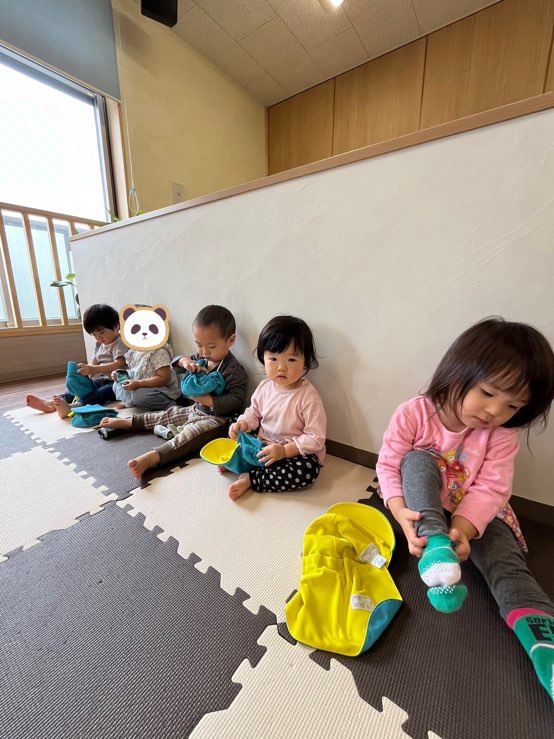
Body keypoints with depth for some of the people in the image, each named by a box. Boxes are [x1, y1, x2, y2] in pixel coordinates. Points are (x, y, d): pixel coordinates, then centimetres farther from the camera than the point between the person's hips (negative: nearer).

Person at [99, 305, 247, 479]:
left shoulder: (234, 370, -22)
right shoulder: (201, 359, 3)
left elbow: (237, 399, -28)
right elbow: (175, 361, 10)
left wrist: (208, 400, -35)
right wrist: (185, 361, -15)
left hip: (217, 418, -8)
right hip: (196, 410, 9)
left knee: (193, 432, -33)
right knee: (167, 415, 14)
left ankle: (151, 457, -46)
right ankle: (125, 422, 27)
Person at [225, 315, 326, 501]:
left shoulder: (308, 396, -22)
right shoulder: (265, 386, -4)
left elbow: (315, 438, -21)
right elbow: (254, 411, 12)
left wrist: (284, 450, -28)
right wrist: (243, 423, -8)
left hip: (297, 453, -4)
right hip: (263, 446, 5)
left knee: (308, 470, -34)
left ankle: (250, 479, -23)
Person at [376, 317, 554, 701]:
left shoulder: (502, 435, -12)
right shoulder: (413, 414, -20)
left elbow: (490, 489, -17)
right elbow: (388, 465, -19)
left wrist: (462, 528, -33)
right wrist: (401, 512, -34)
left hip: (474, 513, 3)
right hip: (422, 508, -2)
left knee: (508, 564, -22)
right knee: (418, 459, -30)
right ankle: (436, 547, -38)